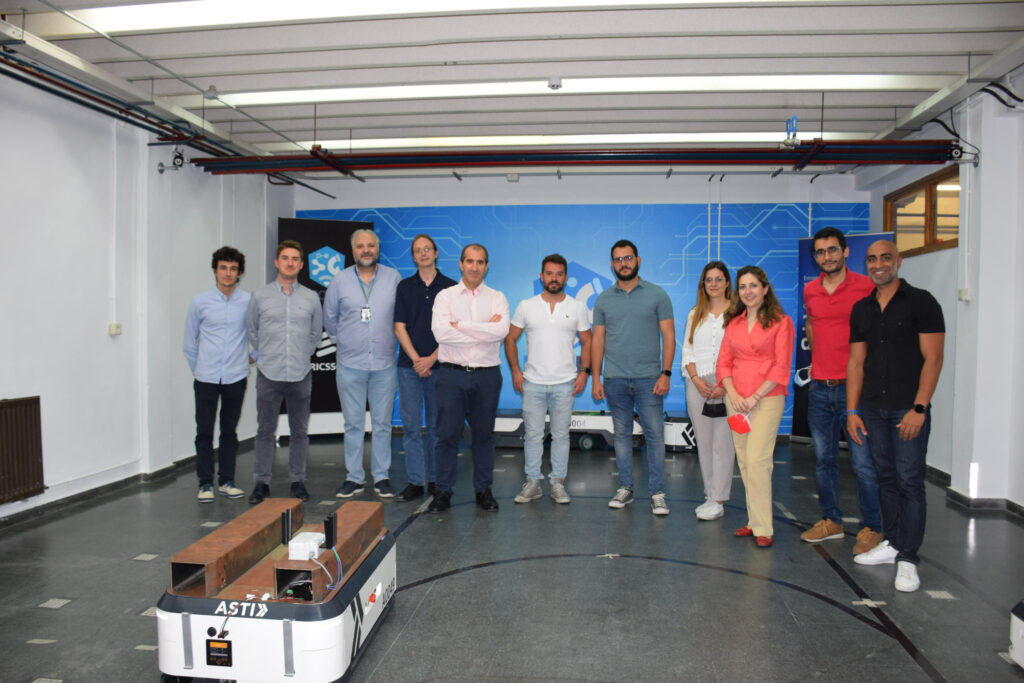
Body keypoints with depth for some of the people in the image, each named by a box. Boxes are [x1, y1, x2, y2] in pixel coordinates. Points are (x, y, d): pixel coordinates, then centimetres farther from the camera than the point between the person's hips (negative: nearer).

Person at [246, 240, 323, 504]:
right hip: (269, 374, -1)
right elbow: (251, 330, 14)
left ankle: (297, 481, 19)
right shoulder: (260, 296, 3)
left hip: (300, 375, 1)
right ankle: (261, 483, 15)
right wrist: (263, 355, 14)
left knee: (299, 431, 8)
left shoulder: (311, 298, 5)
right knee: (265, 431, 5)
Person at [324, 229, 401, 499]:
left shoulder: (393, 278, 2)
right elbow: (329, 318, 14)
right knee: (353, 423, 6)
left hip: (384, 363, 0)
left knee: (382, 423, 6)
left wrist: (388, 340, 10)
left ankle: (382, 477, 16)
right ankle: (354, 477, 15)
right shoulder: (340, 280, 3)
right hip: (350, 363, 0)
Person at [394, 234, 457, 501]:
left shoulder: (450, 287, 3)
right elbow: (400, 328, 3)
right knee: (411, 425, 2)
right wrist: (416, 359, -9)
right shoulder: (405, 287, 8)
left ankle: (435, 480, 16)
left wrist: (431, 359, -10)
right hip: (409, 366, 1)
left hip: (439, 365, -1)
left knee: (436, 426, 5)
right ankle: (415, 481, 9)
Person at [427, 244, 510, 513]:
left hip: (487, 376, 1)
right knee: (447, 434, 2)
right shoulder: (445, 296, 5)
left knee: (484, 434, 9)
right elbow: (440, 332, -13)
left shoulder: (497, 297, 7)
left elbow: (501, 330, -13)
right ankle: (443, 491, 13)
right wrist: (485, 331, -11)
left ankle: (483, 490, 21)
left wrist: (460, 325, -13)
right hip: (452, 374, -1)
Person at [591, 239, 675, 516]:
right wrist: (595, 378, 4)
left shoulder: (657, 295, 3)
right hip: (615, 379, 2)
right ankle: (625, 488, 19)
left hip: (648, 378, -2)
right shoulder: (603, 299, 9)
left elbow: (668, 337, 1)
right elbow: (598, 340, 10)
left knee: (655, 434, -2)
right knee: (621, 434, 9)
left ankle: (657, 493, 6)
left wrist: (666, 373, -8)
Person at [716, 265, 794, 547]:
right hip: (736, 400, 5)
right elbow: (724, 362, 10)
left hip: (767, 399, -5)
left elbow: (781, 367, -7)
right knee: (744, 460, 7)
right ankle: (753, 520, 18)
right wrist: (733, 394, -5)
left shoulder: (781, 322, -1)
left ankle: (763, 527, -4)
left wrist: (755, 397, -13)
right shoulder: (733, 323, 14)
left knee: (757, 460, -12)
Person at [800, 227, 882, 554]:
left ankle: (871, 528, 12)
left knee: (862, 461, -2)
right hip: (819, 388, 5)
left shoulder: (866, 287, -5)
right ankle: (831, 521, 25)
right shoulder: (810, 291, 9)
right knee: (824, 459, 12)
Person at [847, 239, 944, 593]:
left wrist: (919, 408, -15)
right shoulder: (861, 309, 11)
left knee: (910, 482, -3)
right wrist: (852, 410, 6)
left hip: (908, 409, -5)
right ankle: (891, 543, 25)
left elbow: (932, 358, -8)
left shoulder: (921, 302, -4)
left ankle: (908, 559, 4)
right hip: (873, 409, 5)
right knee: (886, 479, 13)